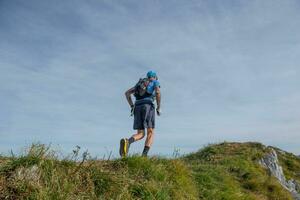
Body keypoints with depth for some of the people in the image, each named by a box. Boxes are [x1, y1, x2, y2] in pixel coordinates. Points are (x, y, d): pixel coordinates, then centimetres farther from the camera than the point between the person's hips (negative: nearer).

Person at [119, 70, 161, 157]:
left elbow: (127, 93, 22)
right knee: (150, 133, -1)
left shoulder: (140, 83, 34)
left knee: (140, 134, 2)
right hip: (148, 106, -4)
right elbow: (158, 92, -6)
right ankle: (144, 156, -19)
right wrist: (159, 107, -1)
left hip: (138, 107, 5)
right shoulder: (156, 82, 19)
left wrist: (132, 106, 16)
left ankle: (127, 141, -32)